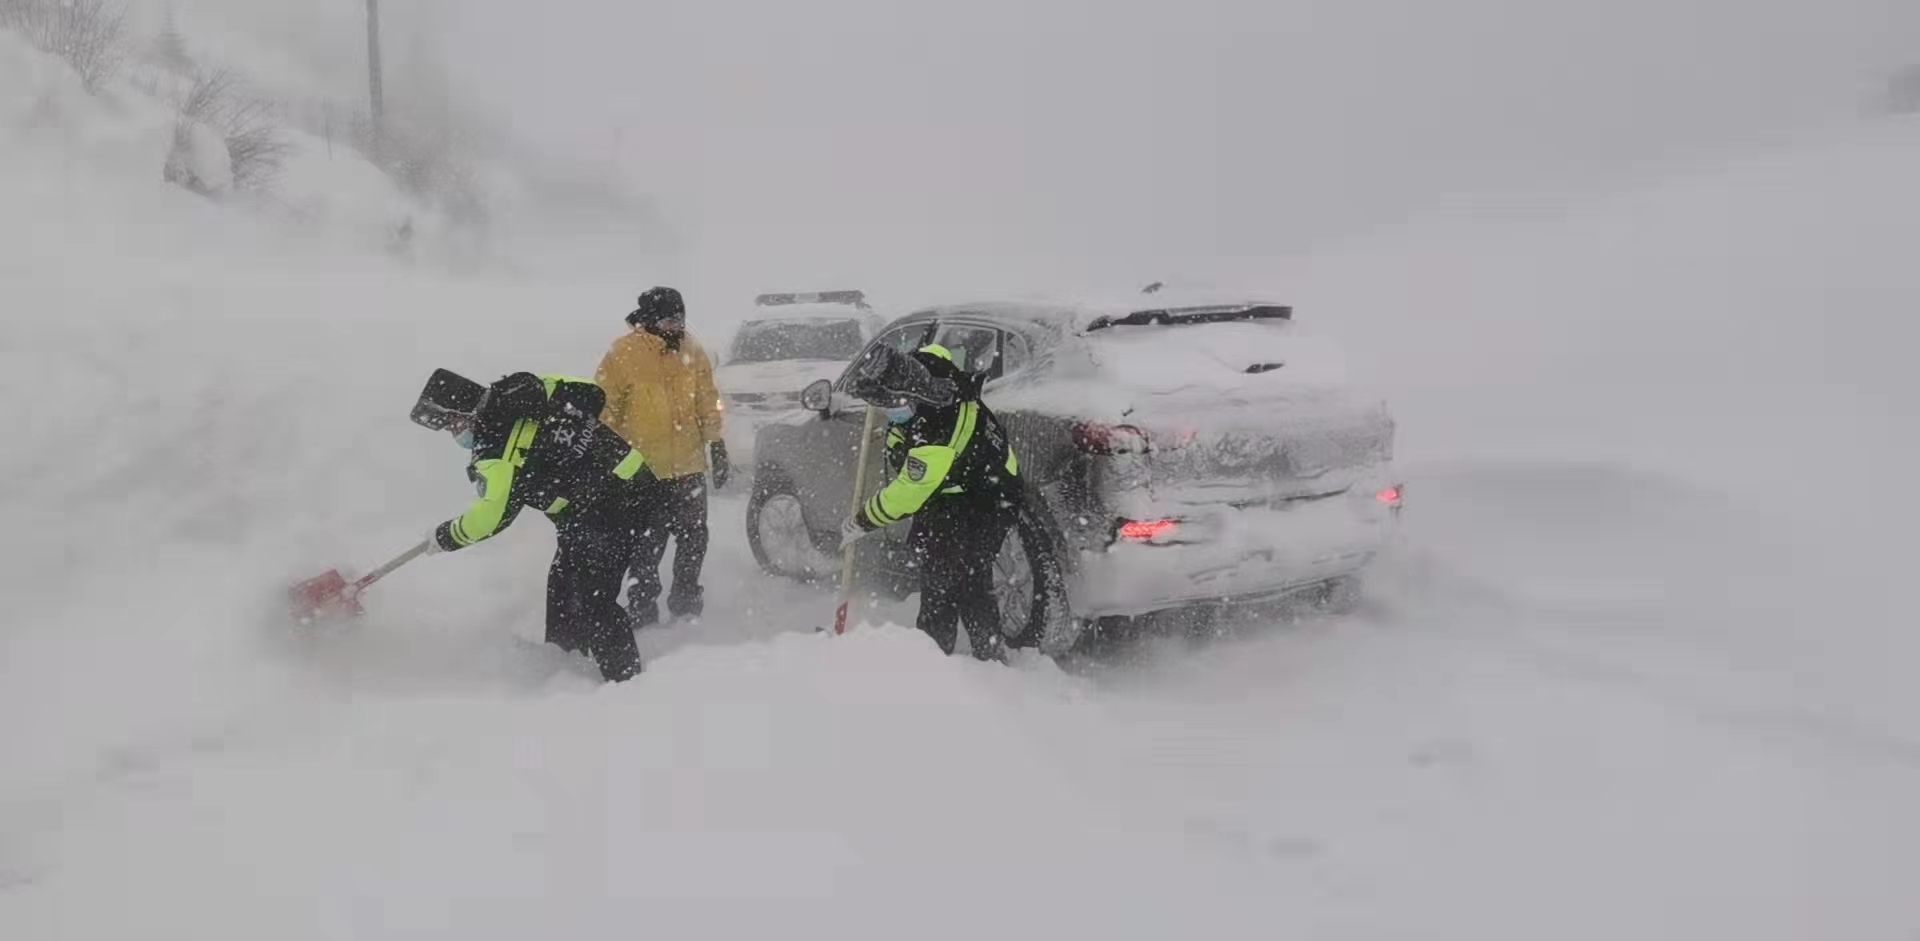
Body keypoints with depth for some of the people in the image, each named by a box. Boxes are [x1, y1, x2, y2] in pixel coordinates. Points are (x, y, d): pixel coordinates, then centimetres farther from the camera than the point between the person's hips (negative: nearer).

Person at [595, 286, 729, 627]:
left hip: (689, 467, 4)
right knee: (647, 543, 3)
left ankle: (686, 596, 29)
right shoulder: (623, 355, -12)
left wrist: (717, 447, 7)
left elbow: (707, 403, 9)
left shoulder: (692, 351, 1)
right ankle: (642, 605, 17)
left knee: (694, 535, 12)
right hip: (643, 471, -4)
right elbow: (603, 412, -7)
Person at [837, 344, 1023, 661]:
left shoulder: (936, 445, -40)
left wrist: (860, 523, -12)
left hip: (985, 504, -10)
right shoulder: (927, 365, -18)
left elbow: (905, 498, -27)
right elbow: (937, 352, 10)